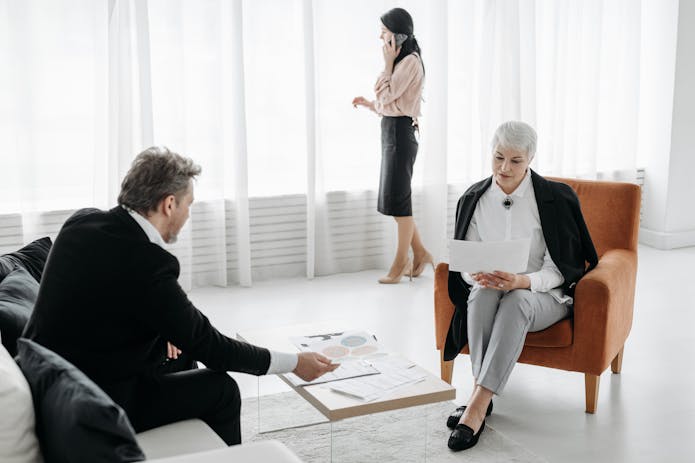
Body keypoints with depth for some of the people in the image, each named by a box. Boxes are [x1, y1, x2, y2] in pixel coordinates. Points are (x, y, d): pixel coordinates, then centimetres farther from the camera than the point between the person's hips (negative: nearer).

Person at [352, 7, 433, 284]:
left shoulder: (410, 61, -12)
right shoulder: (401, 62, 18)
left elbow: (386, 95, -17)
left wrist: (388, 62, -9)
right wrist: (368, 104, 9)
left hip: (400, 132, -10)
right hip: (391, 131, 10)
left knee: (398, 198, -3)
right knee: (394, 198, 11)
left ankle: (401, 263, 6)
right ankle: (420, 254, 19)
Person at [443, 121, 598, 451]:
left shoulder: (555, 198, -9)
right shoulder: (474, 199, 1)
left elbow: (559, 269, -10)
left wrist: (522, 281, -31)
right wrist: (478, 276, -23)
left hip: (544, 295, -3)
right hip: (489, 291, 3)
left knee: (516, 301, -37)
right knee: (482, 294, -34)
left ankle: (477, 407, -42)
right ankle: (481, 394, -32)